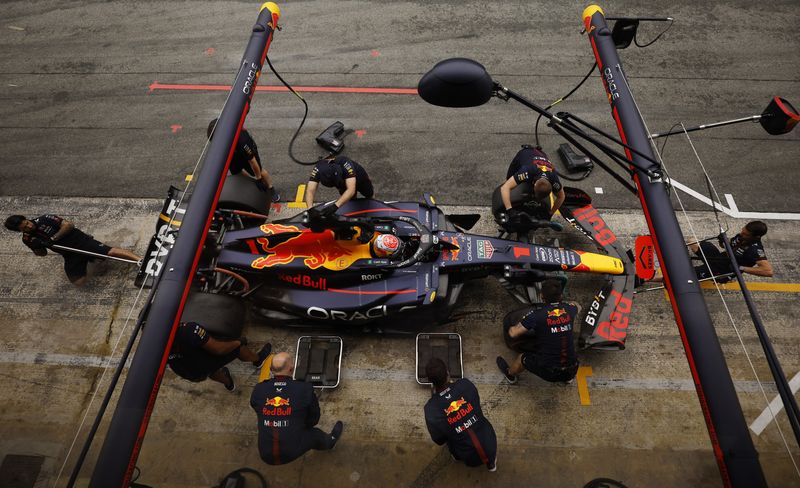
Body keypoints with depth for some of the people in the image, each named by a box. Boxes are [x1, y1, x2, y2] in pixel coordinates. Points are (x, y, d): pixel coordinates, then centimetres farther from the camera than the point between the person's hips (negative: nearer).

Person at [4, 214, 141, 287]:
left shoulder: (45, 219, -9)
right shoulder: (28, 239, 2)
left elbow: (69, 225, -11)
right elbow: (42, 253, 11)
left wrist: (53, 238, -18)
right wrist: (37, 246, -11)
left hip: (79, 240, -4)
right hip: (70, 255, 4)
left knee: (110, 252, -25)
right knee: (78, 282, -9)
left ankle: (141, 260, -30)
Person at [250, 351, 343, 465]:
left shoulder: (258, 390, -9)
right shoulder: (305, 389, -15)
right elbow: (314, 418, 1)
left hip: (266, 455, 3)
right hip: (292, 454, -2)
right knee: (315, 434, 25)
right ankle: (329, 441, 56)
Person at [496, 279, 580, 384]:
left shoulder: (537, 314, -18)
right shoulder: (569, 309, -4)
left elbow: (513, 333, -11)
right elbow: (577, 307, 23)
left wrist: (511, 328, 12)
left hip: (548, 372, -4)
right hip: (571, 371, 4)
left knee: (522, 358, 24)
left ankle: (510, 374, 54)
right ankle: (567, 378, 53)